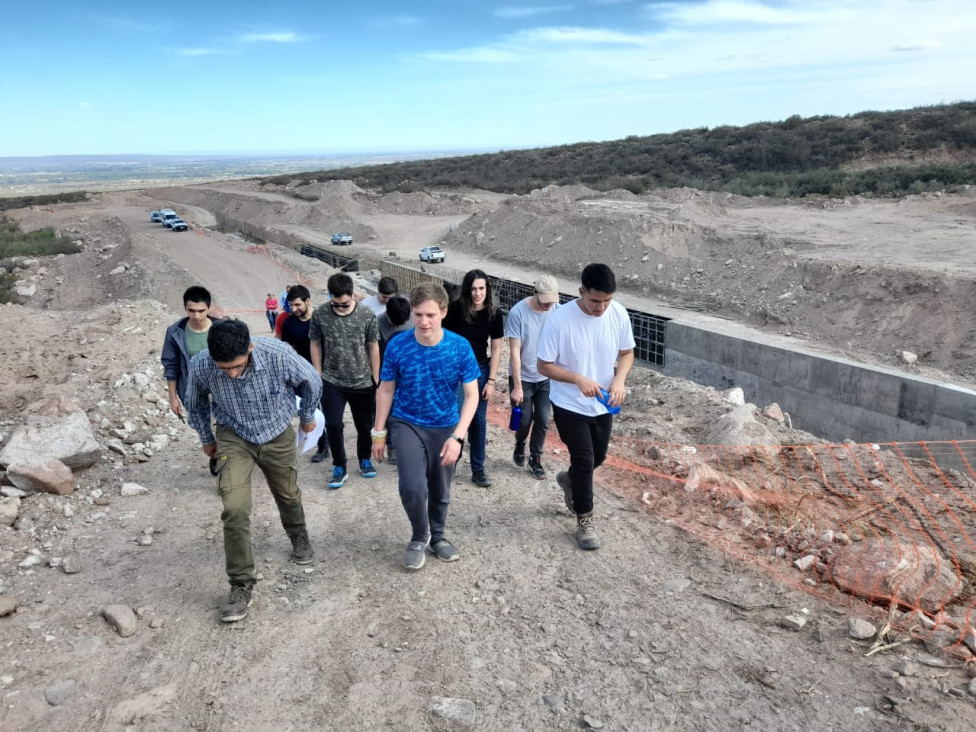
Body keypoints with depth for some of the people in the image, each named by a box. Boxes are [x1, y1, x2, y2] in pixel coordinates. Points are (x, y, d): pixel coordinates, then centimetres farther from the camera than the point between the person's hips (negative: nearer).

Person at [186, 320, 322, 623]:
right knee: (234, 509, -16)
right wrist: (207, 439, 12)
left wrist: (307, 417, 8)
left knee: (288, 495, 20)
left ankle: (299, 538, 52)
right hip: (233, 437, 0)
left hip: (278, 435, 0)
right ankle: (241, 585, 1)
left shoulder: (279, 355, -31)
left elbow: (312, 382, -8)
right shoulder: (201, 366, -26)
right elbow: (196, 405, -1)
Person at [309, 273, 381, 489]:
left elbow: (373, 347, -1)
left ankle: (364, 460, 36)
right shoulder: (319, 315, -10)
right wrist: (318, 376, 2)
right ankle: (339, 467, 16)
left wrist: (376, 379, 1)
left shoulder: (367, 315, -10)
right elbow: (315, 345, 2)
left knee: (364, 426, 13)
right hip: (331, 382, 0)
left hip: (363, 382, 0)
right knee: (333, 425, -3)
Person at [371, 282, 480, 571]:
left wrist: (457, 437, -21)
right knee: (413, 487, -19)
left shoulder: (460, 347, -17)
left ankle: (437, 536, 44)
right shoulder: (397, 346, -17)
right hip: (407, 424, -1)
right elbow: (386, 390, -3)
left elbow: (472, 395, -12)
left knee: (441, 490, 15)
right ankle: (419, 537, 11)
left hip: (445, 427, 1)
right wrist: (379, 432, 0)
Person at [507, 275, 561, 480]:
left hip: (547, 377, 3)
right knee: (524, 420, 6)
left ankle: (535, 459, 24)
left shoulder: (558, 311, -10)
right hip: (523, 377, -2)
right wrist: (517, 386, -17)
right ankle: (520, 446, 38)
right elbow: (514, 351, -18)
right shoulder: (518, 312, -20)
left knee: (543, 420, 5)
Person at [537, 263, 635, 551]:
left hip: (603, 404, 5)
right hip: (569, 405, -5)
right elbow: (544, 366, -16)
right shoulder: (559, 319, -24)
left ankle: (569, 480, 52)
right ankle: (584, 520, 19)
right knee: (584, 460, -2)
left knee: (598, 457, 20)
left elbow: (627, 353, 3)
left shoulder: (619, 314, -12)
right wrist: (579, 379, -29)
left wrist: (619, 380, -16)